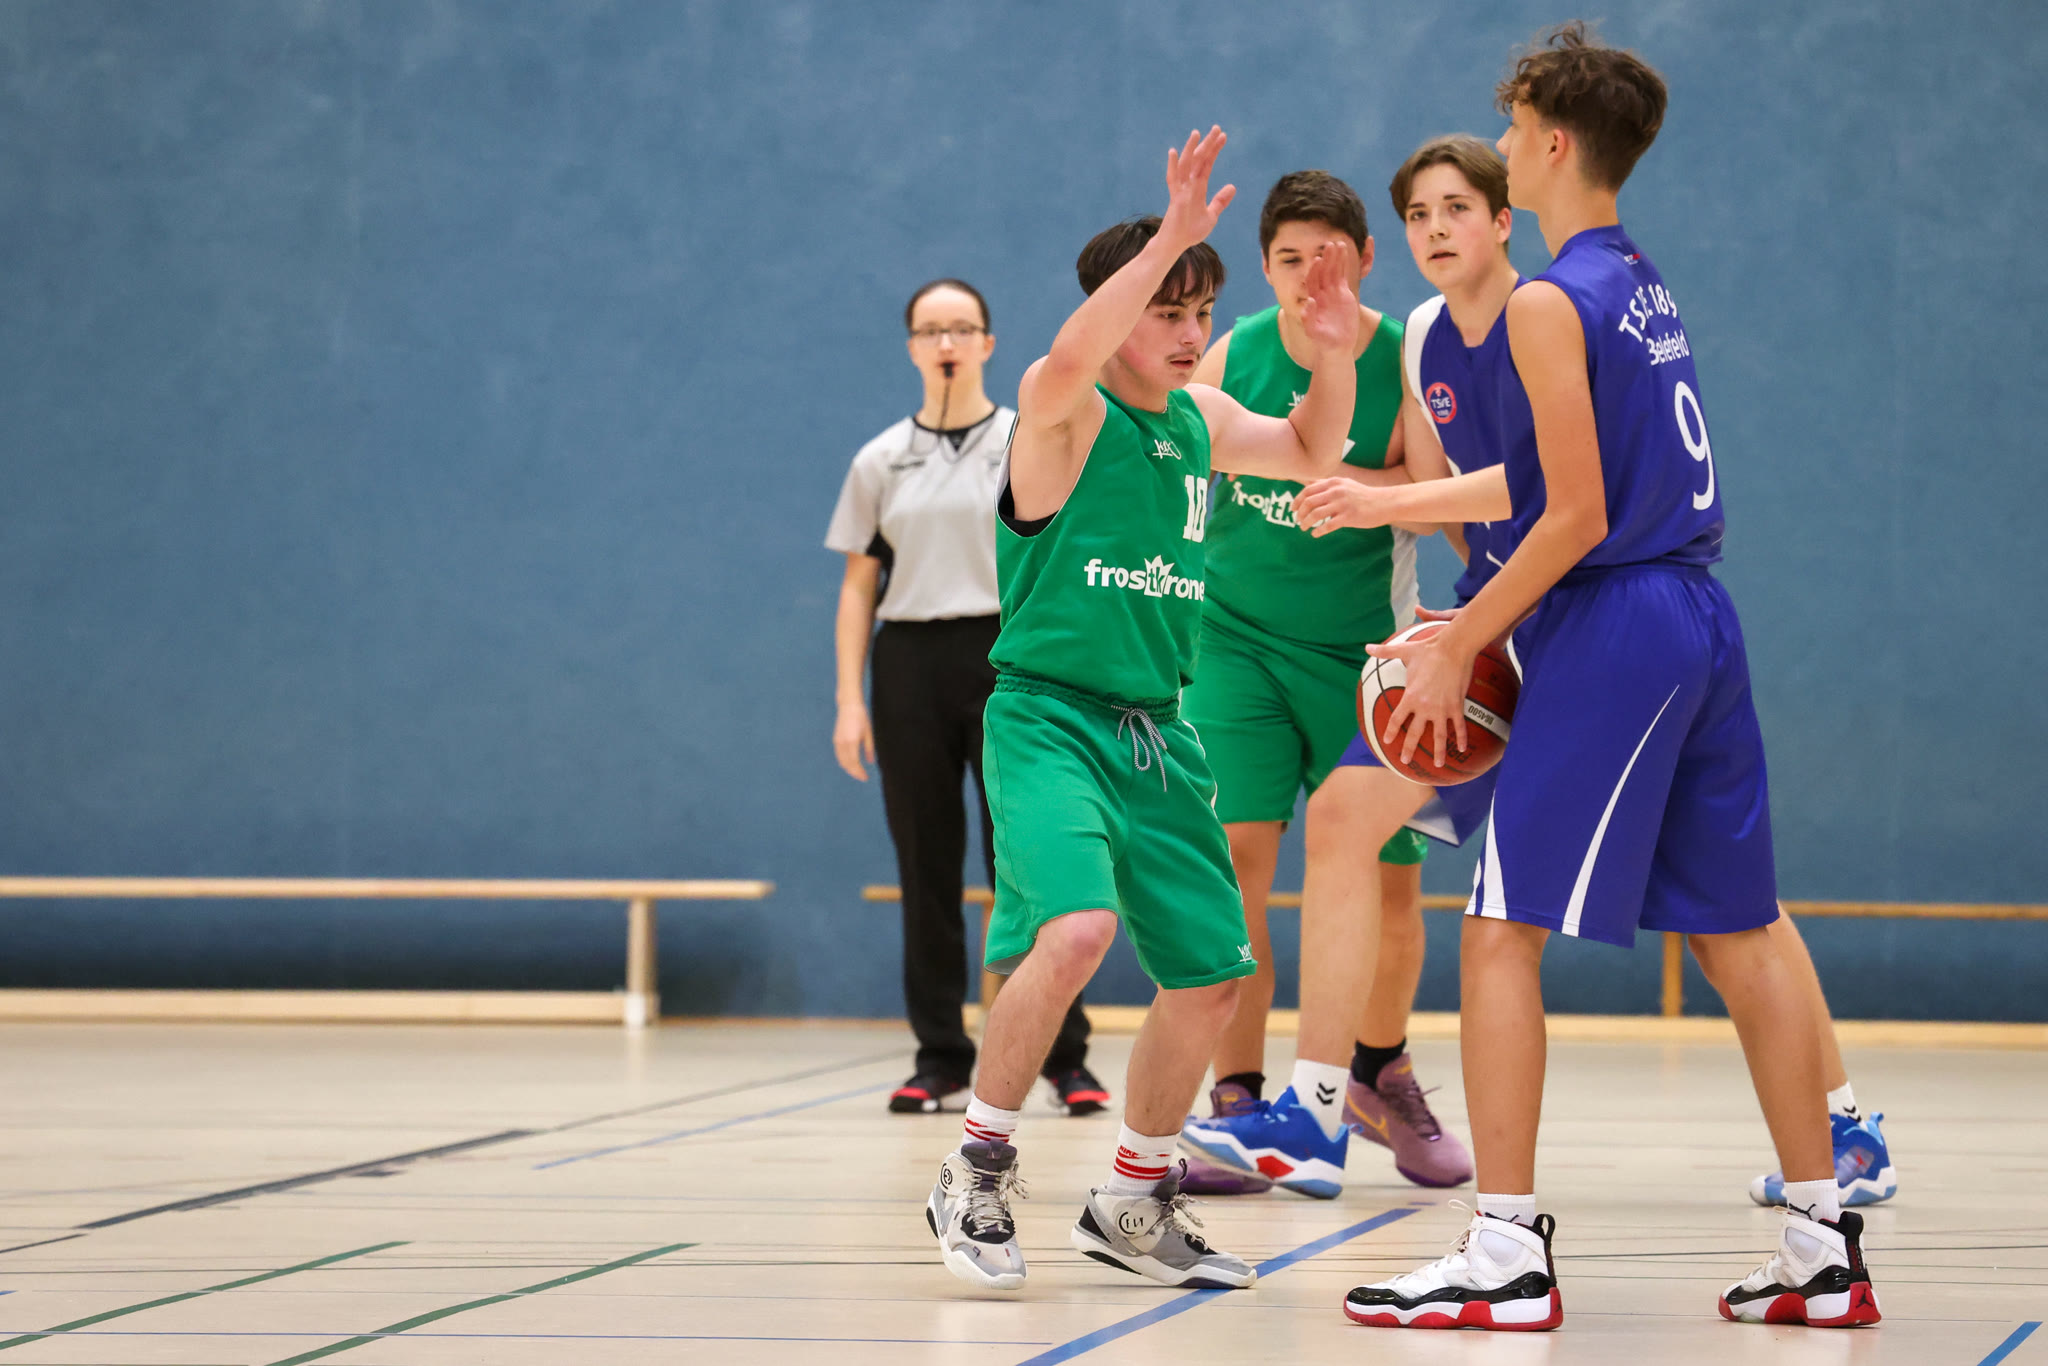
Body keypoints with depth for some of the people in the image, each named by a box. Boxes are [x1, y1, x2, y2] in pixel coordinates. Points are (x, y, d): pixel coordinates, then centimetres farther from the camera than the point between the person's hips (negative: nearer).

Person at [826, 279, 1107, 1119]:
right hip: (909, 664, 2)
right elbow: (859, 584, 11)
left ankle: (1065, 1057, 0)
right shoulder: (880, 462, 11)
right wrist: (849, 699, 3)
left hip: (1007, 663, -2)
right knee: (926, 870, 3)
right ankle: (942, 1064, 8)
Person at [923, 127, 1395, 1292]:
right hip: (1049, 714, -8)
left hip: (1157, 730, 8)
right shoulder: (1064, 411, -10)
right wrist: (1167, 240, -41)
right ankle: (978, 1174, -12)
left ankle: (1135, 1205, 28)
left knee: (1211, 976, 9)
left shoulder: (1201, 420, 11)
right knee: (1074, 931, -29)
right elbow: (1067, 366, -34)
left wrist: (1337, 355, 6)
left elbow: (1314, 456, 25)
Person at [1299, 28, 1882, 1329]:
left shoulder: (1551, 302, -12)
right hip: (1701, 622, 9)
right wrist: (1383, 501, 31)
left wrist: (1457, 646, -10)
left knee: (1501, 930, -4)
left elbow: (1576, 519, -16)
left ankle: (1509, 1254, -7)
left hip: (1609, 632, -9)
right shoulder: (1644, 285, 16)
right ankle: (1826, 1246, 12)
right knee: (1738, 931, 11)